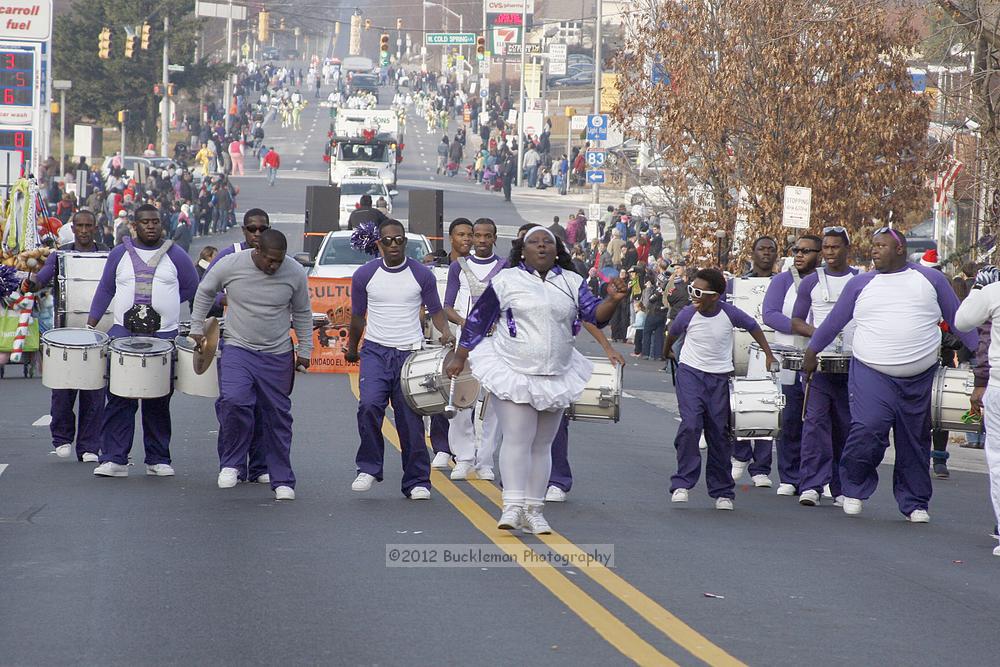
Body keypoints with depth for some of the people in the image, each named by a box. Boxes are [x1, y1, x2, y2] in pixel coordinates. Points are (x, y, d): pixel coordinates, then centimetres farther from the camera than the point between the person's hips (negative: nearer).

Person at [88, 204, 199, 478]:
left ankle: (158, 460, 12)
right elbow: (105, 290, 12)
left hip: (164, 335, 0)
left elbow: (191, 288, 13)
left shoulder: (175, 256, 6)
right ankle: (114, 459, -6)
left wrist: (162, 305, 5)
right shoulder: (120, 254, 8)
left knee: (158, 402, 5)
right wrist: (90, 325, 4)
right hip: (124, 333, 0)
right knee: (119, 399, -6)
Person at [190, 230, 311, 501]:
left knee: (278, 416, 5)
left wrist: (304, 351, 9)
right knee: (234, 402, -23)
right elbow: (205, 292, 7)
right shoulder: (230, 265, -11)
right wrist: (197, 328, 10)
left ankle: (282, 481, 14)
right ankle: (231, 463, -4)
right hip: (238, 349, -2)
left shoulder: (295, 273, -7)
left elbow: (302, 314, 8)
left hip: (278, 356, 2)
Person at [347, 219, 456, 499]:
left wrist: (445, 331, -12)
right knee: (369, 405, -22)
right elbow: (358, 316, 15)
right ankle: (369, 468, -6)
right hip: (376, 351, 0)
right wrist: (351, 349, 25)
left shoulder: (421, 275, 1)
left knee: (410, 418, 0)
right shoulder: (364, 275, 2)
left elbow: (435, 310, 8)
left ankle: (417, 482, 9)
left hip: (410, 352, 0)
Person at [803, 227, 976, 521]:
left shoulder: (931, 280, 7)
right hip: (871, 374, -1)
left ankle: (914, 503, 19)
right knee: (868, 430, -18)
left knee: (914, 442, 6)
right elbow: (833, 321, 17)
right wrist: (811, 352, 21)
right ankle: (855, 488, 4)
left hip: (919, 378, 1)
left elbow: (958, 320, 12)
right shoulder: (860, 284, 8)